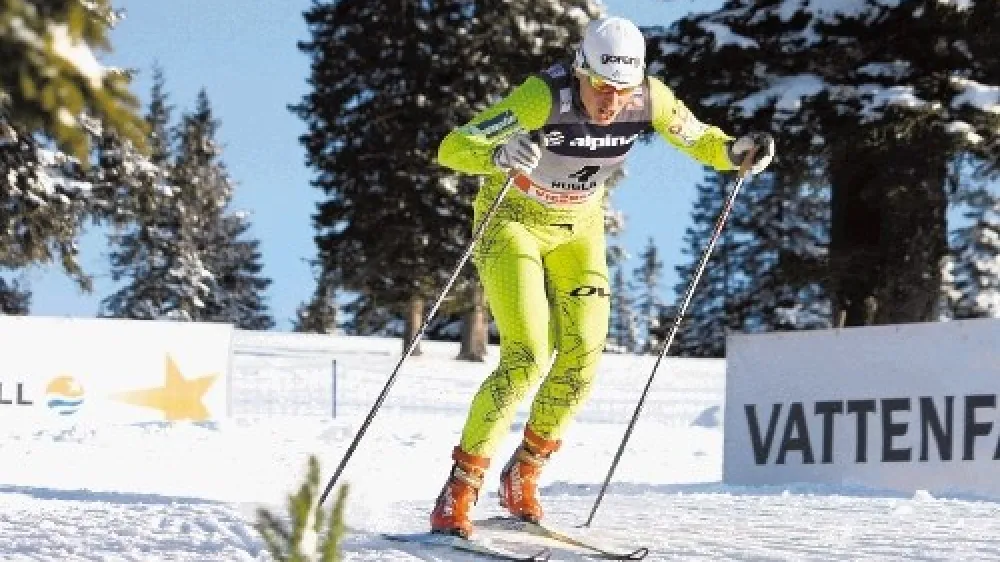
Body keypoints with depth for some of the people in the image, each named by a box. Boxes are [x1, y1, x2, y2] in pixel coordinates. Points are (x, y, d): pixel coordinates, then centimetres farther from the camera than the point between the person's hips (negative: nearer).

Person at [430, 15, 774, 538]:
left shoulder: (649, 98, -20)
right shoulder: (544, 97, -33)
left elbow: (697, 138, -1)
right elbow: (451, 148, -38)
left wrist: (734, 151, -23)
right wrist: (501, 154, -59)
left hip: (578, 229, 5)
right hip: (513, 220, -5)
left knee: (582, 358, -6)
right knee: (527, 356, -19)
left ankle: (523, 475, 15)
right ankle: (460, 486, -9)